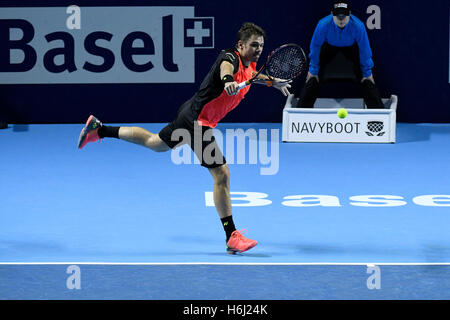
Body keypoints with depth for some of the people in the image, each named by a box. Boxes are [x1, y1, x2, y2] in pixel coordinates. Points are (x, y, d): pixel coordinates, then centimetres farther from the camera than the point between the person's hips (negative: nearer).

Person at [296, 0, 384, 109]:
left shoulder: (358, 26, -38)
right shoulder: (323, 25, -37)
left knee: (367, 80, -8)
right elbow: (315, 47, -19)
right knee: (313, 78, -10)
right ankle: (303, 107, 1)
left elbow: (364, 50, -22)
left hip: (351, 47, 0)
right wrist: (313, 70, -12)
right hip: (329, 46, 0)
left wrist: (367, 72, -14)